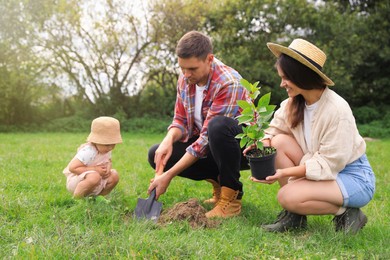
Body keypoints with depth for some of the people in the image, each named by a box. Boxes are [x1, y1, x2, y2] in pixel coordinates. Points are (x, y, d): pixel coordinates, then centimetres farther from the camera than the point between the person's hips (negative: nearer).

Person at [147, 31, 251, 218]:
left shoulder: (228, 84, -27)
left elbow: (207, 136, -30)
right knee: (156, 155, -10)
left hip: (244, 147, -7)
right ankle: (219, 182, 4)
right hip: (211, 149, 7)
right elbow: (180, 120, 4)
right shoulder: (185, 79, -4)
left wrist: (168, 175, -30)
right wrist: (169, 140, -22)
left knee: (218, 125, -39)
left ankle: (231, 197, -19)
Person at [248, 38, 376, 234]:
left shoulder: (337, 110, -26)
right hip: (321, 167, 8)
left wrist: (285, 172, -28)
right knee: (279, 142, -14)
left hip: (354, 177, -7)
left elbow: (329, 163, -25)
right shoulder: (294, 103, -4)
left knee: (288, 196, -26)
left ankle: (346, 213, -2)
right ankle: (294, 216, -6)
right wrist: (263, 143, -20)